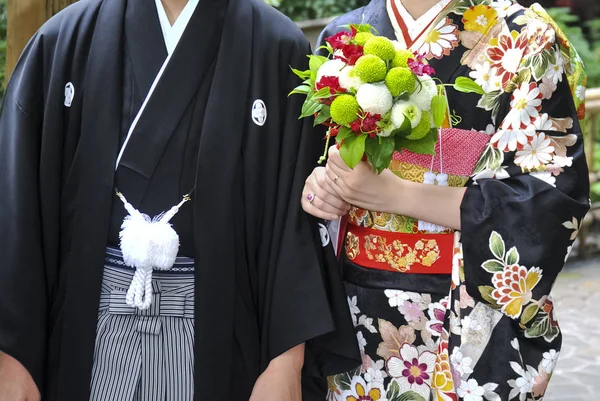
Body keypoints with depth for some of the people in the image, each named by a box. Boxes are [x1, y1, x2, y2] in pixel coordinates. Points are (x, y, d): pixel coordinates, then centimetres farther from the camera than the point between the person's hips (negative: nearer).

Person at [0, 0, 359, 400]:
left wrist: (288, 357, -12)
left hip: (214, 319, -1)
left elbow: (296, 212, -6)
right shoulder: (66, 40, 1)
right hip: (87, 315, 1)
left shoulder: (277, 48, -3)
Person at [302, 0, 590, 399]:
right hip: (352, 303, 4)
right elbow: (313, 158, 17)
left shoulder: (525, 38, -8)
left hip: (466, 312, -4)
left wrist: (395, 194, -22)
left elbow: (554, 195, -15)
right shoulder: (342, 37, 6)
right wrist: (317, 186, -8)